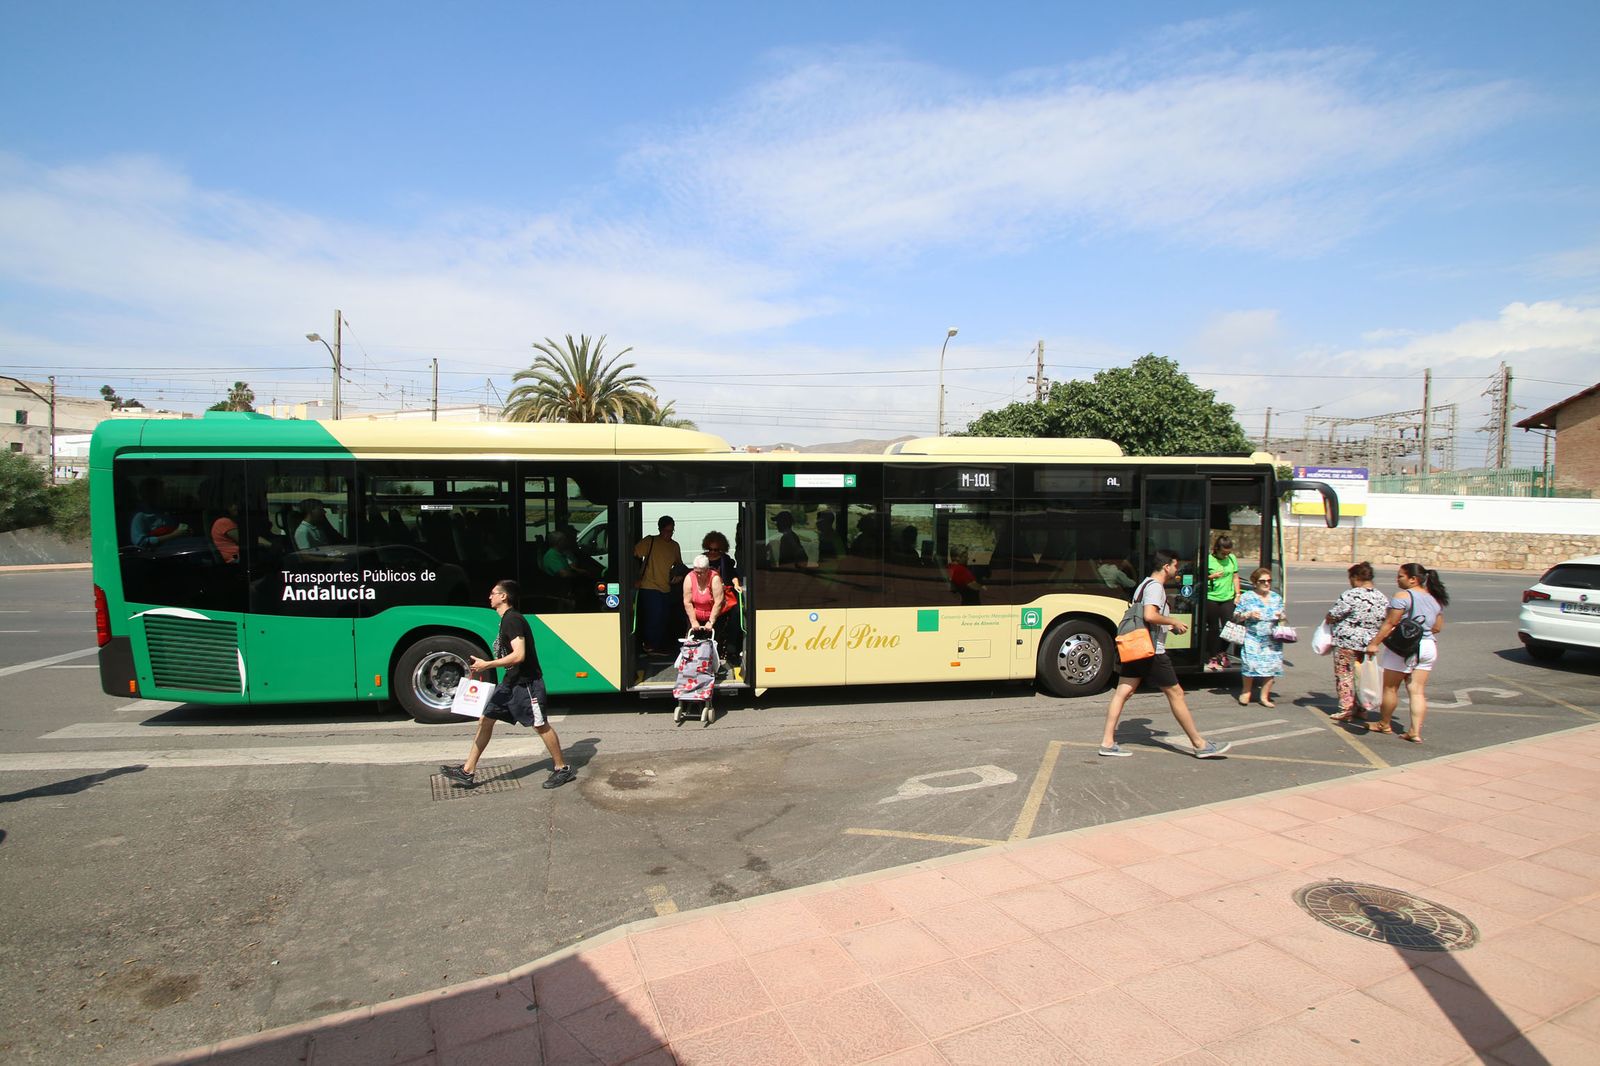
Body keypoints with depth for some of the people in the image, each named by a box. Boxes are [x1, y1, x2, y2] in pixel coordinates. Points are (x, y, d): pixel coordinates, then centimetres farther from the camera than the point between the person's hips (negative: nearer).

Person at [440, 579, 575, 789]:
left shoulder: (512, 619, -19)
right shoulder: (507, 619, 12)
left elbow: (519, 655, -28)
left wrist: (487, 665, -22)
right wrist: (483, 664, 13)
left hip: (526, 682, -10)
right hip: (511, 681, 10)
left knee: (540, 725, 0)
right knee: (486, 718, 9)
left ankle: (562, 769, 12)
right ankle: (468, 772, 16)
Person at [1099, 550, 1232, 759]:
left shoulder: (1144, 584, 18)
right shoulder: (1155, 586, -13)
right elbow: (1150, 616, -28)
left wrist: (1168, 625, 19)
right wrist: (1173, 622, -13)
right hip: (1152, 651, -9)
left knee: (1122, 693, 4)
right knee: (1176, 694, 2)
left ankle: (1107, 742, 2)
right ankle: (1200, 744, 14)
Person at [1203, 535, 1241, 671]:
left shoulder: (1232, 558, 5)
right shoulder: (1208, 559, -7)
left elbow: (1235, 577, 13)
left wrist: (1237, 595, 7)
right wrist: (1212, 576, -19)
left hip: (1228, 599, 3)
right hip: (1211, 599, -3)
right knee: (1213, 629, 4)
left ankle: (1222, 652, 23)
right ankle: (1214, 657, 16)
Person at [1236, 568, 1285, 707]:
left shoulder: (1276, 598, 13)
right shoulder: (1247, 597, 1)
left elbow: (1282, 618, 21)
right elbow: (1237, 616, 4)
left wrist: (1280, 617, -2)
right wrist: (1249, 614, -14)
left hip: (1272, 639, 4)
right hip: (1253, 638, -3)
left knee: (1272, 664, -4)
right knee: (1251, 663, -14)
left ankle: (1265, 696, 10)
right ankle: (1246, 691, 10)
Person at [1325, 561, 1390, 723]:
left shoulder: (1351, 595, -18)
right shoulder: (1382, 598, 4)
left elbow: (1332, 616, -15)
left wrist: (1327, 619, 6)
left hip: (1347, 641, -7)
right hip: (1369, 642, 7)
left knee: (1344, 676, 4)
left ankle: (1346, 710, 6)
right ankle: (1361, 709, 24)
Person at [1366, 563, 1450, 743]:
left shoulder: (1403, 596, -15)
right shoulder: (1435, 598, 9)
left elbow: (1390, 623, -17)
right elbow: (1437, 627, 15)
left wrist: (1374, 643, -14)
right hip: (1428, 647, 7)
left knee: (1390, 688, 8)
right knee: (1417, 691, 7)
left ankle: (1384, 724, 21)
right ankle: (1415, 731, 3)